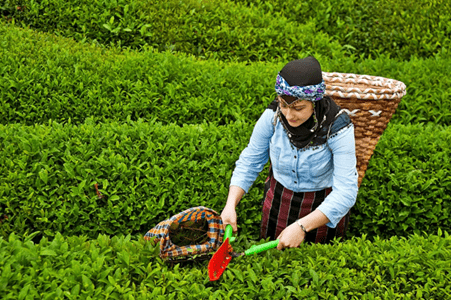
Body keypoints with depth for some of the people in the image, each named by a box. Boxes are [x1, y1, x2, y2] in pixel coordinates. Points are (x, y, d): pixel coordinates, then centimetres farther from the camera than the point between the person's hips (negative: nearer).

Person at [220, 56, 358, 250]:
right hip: (278, 202, 3)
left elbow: (345, 192, -30)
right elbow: (248, 163, -7)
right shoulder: (272, 116, -20)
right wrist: (231, 205, -21)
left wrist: (302, 226, -40)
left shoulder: (338, 128, -28)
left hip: (324, 208, -2)